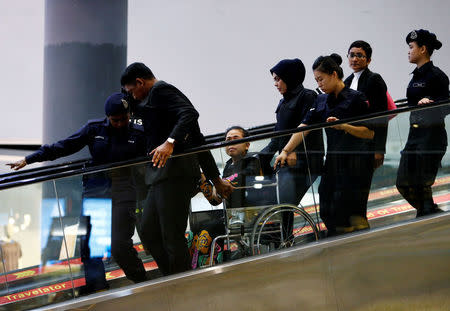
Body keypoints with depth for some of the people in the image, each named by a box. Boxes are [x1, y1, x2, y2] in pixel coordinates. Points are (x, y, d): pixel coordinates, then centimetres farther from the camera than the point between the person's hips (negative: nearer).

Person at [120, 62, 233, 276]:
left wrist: (170, 143, -35)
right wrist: (215, 179, 31)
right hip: (164, 176, 11)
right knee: (148, 232, 9)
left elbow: (190, 113, -21)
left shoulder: (160, 90, -2)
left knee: (172, 236, -10)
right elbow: (197, 140, 29)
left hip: (174, 171, -11)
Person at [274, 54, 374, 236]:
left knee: (341, 216, -11)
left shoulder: (355, 98, -6)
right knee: (326, 213, 4)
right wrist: (286, 151, -5)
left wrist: (343, 126, -22)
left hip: (352, 162, -7)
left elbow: (369, 133, -9)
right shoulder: (321, 101, 13)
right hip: (331, 163, 7)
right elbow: (304, 127, 5)